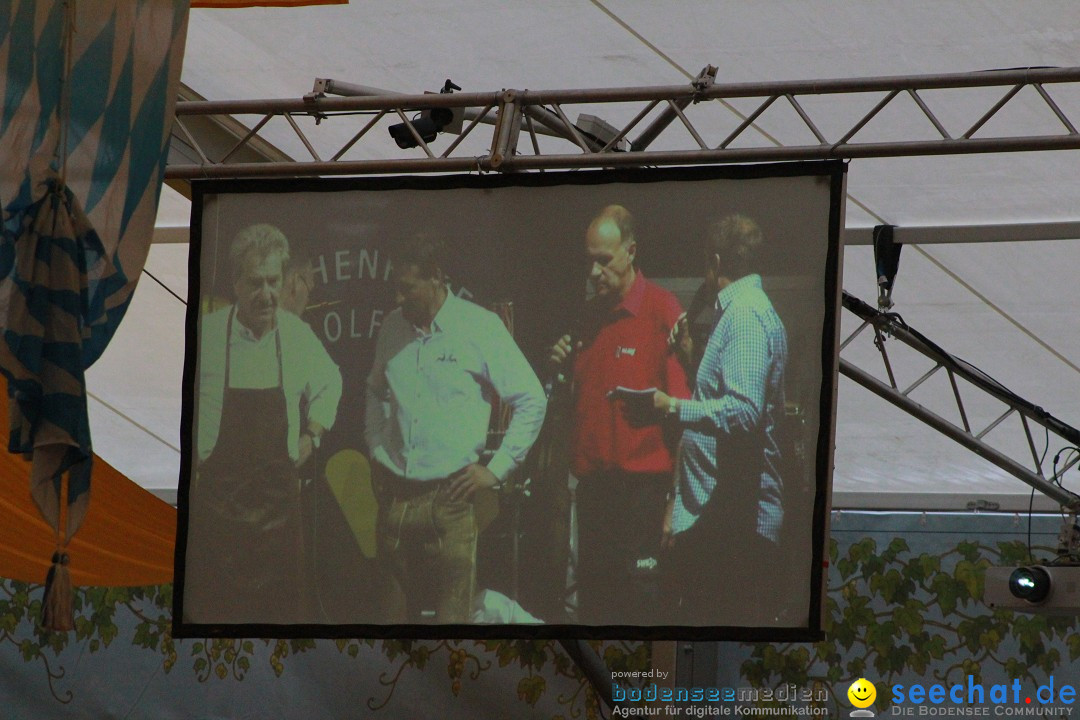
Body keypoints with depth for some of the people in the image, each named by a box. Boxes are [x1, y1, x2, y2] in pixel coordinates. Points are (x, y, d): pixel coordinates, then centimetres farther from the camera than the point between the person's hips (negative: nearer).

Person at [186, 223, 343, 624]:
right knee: (213, 606, -3)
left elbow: (329, 384, 24)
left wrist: (312, 436, 14)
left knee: (281, 606, 4)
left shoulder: (299, 336, 3)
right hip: (217, 496, -3)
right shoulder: (205, 333, -8)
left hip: (278, 496, 3)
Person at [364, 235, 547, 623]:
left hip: (449, 500, -5)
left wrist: (497, 470, -5)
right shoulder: (392, 328, 9)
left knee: (452, 616, -6)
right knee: (395, 612, 8)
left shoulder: (480, 327, -5)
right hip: (394, 498, 5)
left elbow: (531, 401, -2)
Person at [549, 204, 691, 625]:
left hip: (641, 479, -7)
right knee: (592, 602, 9)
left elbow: (680, 403, -10)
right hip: (593, 480, 7)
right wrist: (566, 366, 5)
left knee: (637, 605, -6)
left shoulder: (662, 310, -7)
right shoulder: (591, 314, 15)